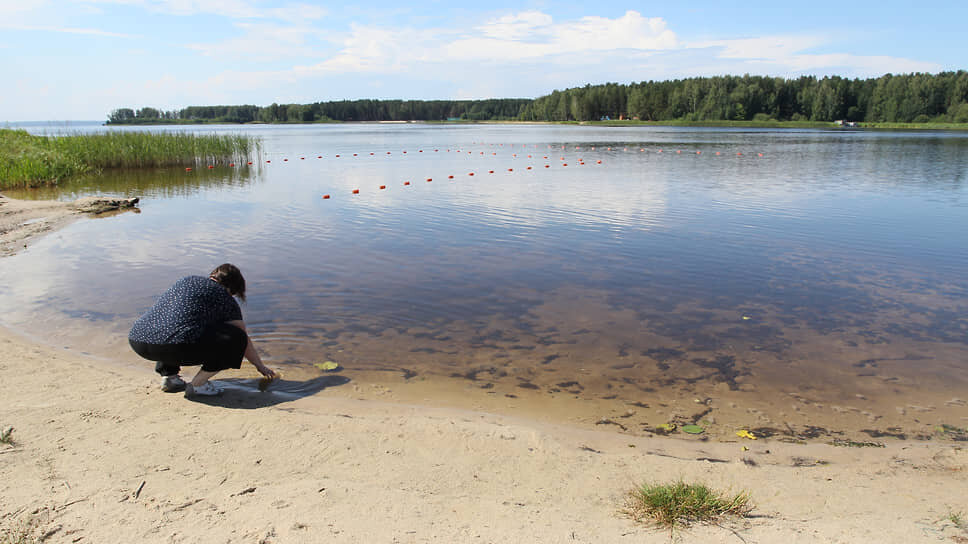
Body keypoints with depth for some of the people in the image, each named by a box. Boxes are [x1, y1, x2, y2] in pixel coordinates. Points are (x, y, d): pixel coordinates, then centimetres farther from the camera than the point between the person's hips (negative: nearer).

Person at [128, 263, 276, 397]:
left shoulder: (187, 280, 28)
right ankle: (197, 384, 4)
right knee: (236, 338, 5)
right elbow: (245, 341, 20)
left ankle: (168, 375, 22)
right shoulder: (226, 300, 12)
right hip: (176, 347, -8)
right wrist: (260, 366, 35)